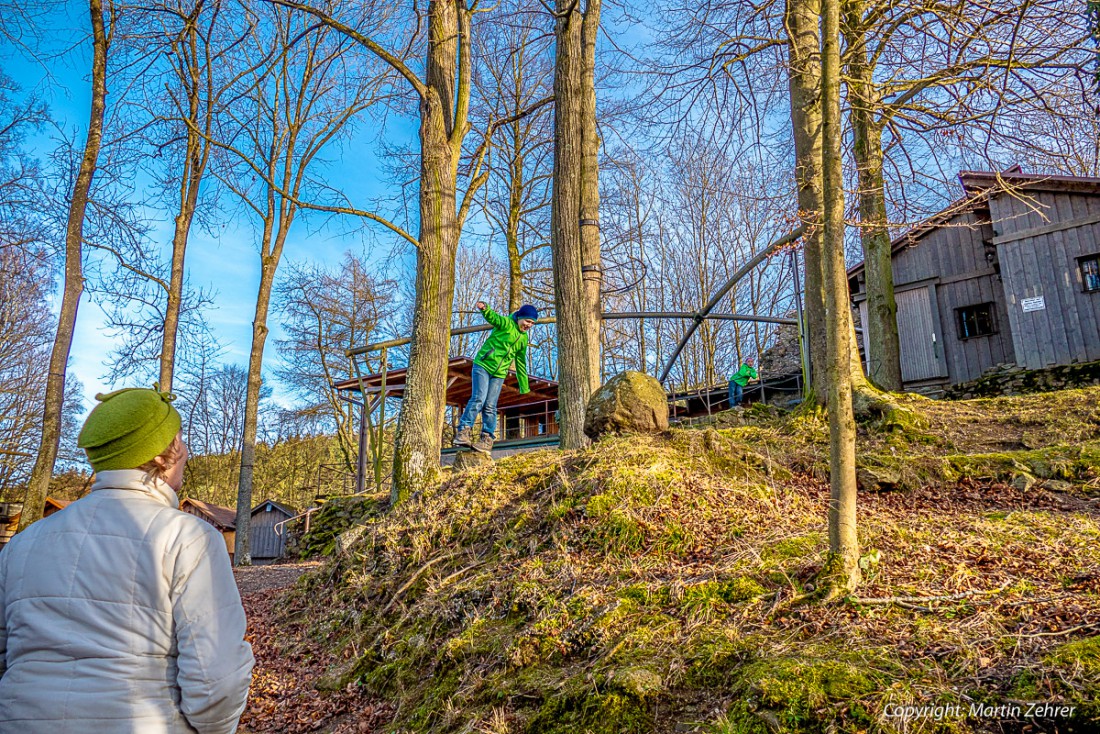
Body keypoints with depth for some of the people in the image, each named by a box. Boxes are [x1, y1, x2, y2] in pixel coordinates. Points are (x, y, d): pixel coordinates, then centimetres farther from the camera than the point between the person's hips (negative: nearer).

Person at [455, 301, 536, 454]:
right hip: (483, 365, -5)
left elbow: (521, 364, 24)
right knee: (478, 398, -18)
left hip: (499, 374, 5)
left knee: (490, 406, -3)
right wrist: (484, 308, -48)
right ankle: (464, 431, -14)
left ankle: (487, 440, 1)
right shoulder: (506, 323, -1)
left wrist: (524, 388, 25)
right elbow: (493, 317, -24)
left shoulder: (524, 338, 17)